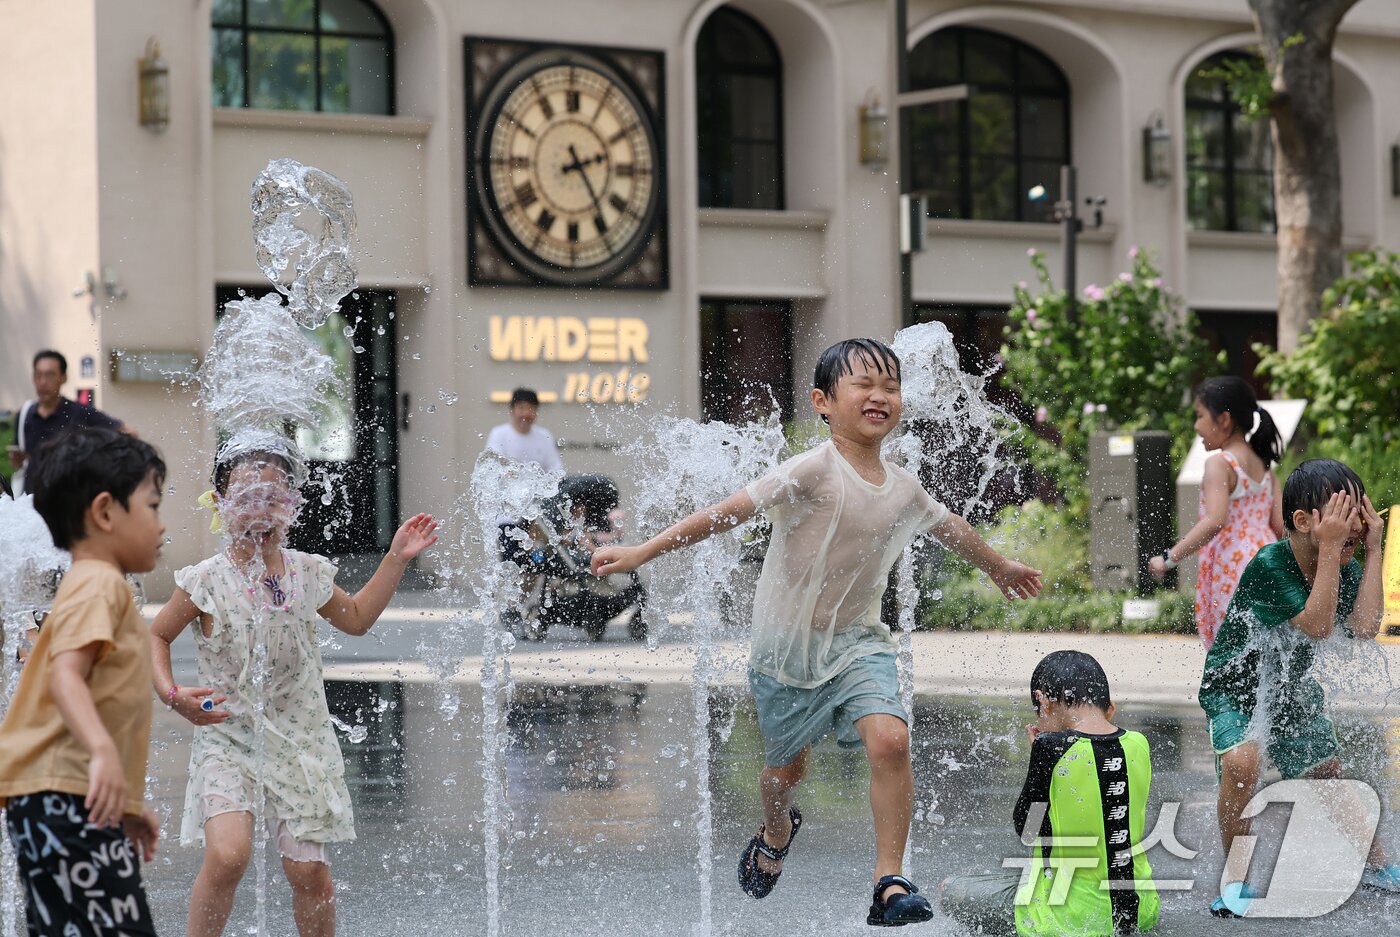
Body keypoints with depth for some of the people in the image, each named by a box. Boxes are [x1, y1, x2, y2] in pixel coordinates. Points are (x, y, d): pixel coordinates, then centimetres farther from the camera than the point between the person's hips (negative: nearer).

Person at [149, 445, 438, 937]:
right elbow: (156, 636, 7)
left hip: (300, 739, 3)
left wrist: (396, 559, 17)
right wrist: (170, 694, -8)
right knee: (227, 854, -22)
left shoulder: (308, 573, 4)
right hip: (228, 736, -3)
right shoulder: (206, 581, -7)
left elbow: (356, 617, 22)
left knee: (309, 871, 1)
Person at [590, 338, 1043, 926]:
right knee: (786, 768, 13)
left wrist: (1000, 567, 41)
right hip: (788, 648, -3)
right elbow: (731, 511, -22)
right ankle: (777, 834, 50)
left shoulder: (903, 489, 1)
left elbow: (951, 528, 23)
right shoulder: (815, 471, -18)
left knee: (890, 739, -23)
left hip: (858, 641, 3)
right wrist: (643, 552, -27)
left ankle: (890, 883, -16)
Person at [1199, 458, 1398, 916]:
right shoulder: (1267, 566, -30)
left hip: (1292, 689, 6)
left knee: (1330, 774, 16)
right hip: (1235, 688, -6)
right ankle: (1235, 878, -15)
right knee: (1241, 763, -30)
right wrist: (1330, 549, -40)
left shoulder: (1345, 568, -10)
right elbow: (1317, 625, -38)